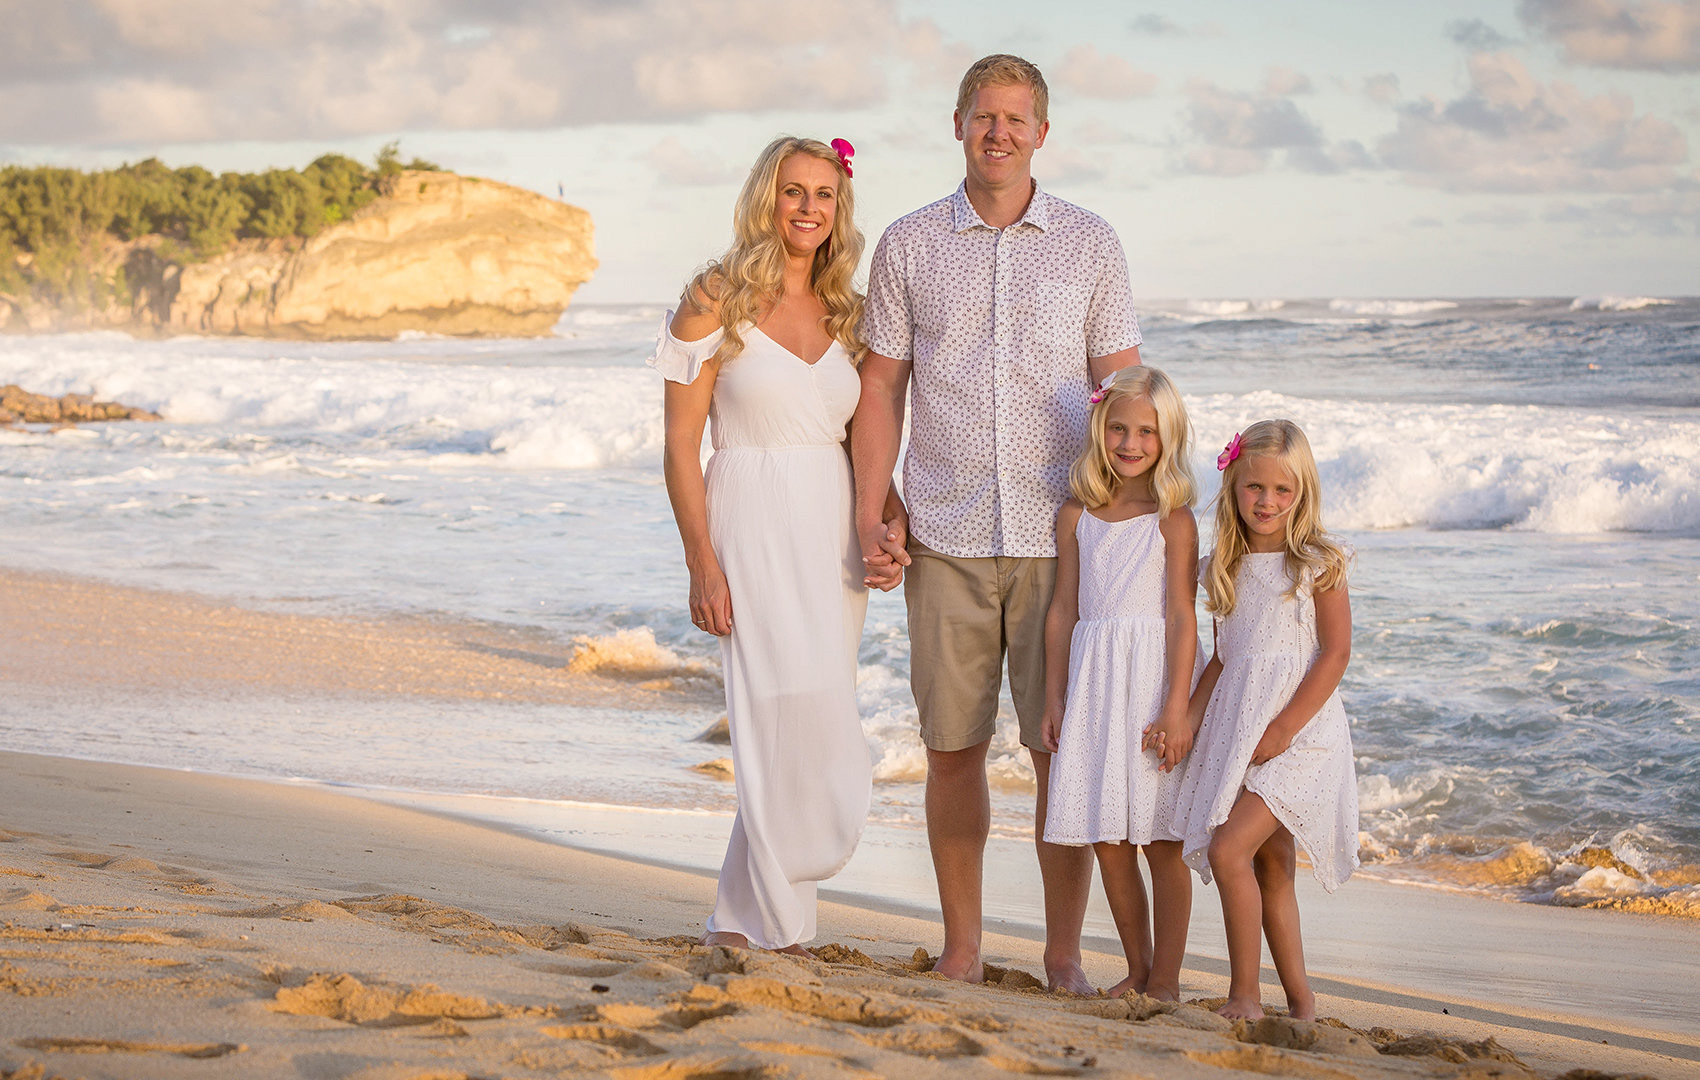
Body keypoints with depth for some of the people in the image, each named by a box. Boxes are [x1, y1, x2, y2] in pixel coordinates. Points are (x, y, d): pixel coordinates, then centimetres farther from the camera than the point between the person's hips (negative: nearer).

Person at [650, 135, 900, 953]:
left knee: (789, 740, 7)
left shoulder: (844, 313, 12)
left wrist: (890, 514, -4)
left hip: (832, 537, 5)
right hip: (753, 529, -5)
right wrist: (702, 564, -13)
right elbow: (681, 443, -5)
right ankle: (781, 927, -3)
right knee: (800, 729, -13)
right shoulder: (716, 301, -3)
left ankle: (741, 922, 18)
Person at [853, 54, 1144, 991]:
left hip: (1059, 538, -1)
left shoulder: (1090, 245, 5)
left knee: (1064, 750, -2)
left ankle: (1064, 951, 9)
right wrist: (868, 522, -1)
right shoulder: (908, 246, 6)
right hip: (946, 540, 1)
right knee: (953, 747, 4)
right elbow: (880, 391, 8)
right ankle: (960, 950, 16)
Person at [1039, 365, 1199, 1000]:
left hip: (1153, 679, -4)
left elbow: (1181, 617, -8)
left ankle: (1165, 977, 8)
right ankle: (1137, 969, 19)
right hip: (1093, 684, 4)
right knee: (1108, 842, 6)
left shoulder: (1173, 520, -4)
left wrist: (1176, 709, -14)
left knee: (1161, 841, -1)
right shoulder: (1076, 516, 8)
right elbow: (1063, 610, 10)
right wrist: (1054, 700, 7)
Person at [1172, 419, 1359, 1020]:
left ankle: (1244, 994, -11)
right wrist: (1187, 718, 0)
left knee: (1229, 850, -18)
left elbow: (1336, 655, -11)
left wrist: (1281, 730, -17)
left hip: (1299, 734, -7)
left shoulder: (1318, 565, -7)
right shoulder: (1226, 570, 11)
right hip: (1236, 733, 7)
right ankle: (1300, 1000, 18)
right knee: (1270, 871, 10)